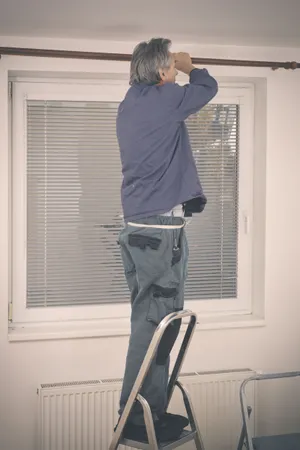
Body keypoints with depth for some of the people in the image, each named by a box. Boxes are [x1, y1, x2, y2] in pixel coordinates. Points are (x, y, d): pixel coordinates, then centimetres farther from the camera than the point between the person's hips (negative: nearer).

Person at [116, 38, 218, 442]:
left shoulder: (131, 103, 15)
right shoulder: (163, 99, -10)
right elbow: (208, 86, 7)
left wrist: (176, 70, 34)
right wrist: (187, 66, 24)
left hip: (139, 229, 10)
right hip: (160, 230, -10)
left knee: (150, 323, 12)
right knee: (156, 325, -6)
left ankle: (150, 411, 18)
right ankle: (138, 418, 0)